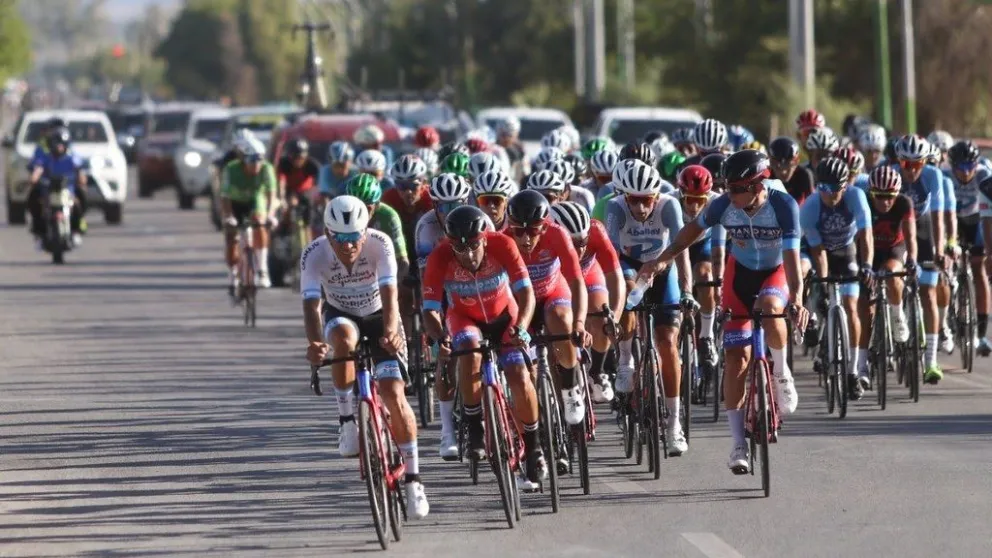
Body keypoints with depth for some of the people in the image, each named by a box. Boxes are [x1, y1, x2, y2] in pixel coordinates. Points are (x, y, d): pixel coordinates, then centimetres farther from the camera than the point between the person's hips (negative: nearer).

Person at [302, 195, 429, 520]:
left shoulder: (379, 244, -28)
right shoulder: (315, 255, -27)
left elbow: (389, 294, -38)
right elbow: (311, 304, -36)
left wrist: (390, 332, -57)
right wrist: (315, 343, -56)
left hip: (378, 316, 0)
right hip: (340, 315, 1)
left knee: (393, 393, -15)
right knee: (343, 338, -38)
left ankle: (412, 478, -3)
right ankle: (347, 419, -22)